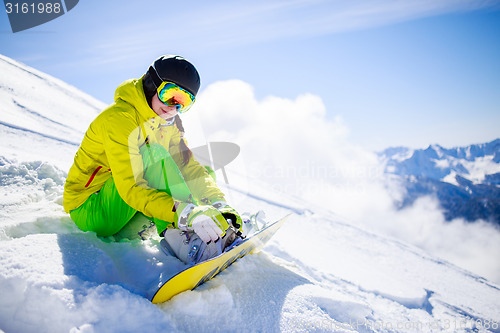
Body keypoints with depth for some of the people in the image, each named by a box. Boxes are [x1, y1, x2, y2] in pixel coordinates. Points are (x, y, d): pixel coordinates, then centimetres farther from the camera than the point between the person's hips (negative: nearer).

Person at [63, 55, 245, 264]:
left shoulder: (169, 123, 1)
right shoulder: (118, 118, -24)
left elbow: (189, 166, -9)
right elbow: (131, 188, -34)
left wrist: (218, 204, -26)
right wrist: (185, 213, -47)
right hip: (89, 210, -7)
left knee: (203, 172, 0)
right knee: (151, 152, -32)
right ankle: (176, 233, -39)